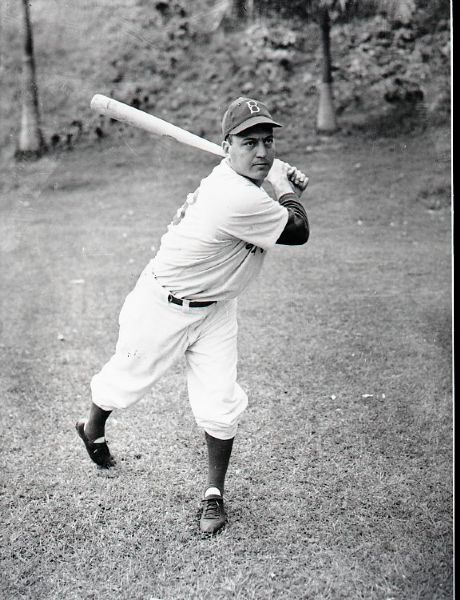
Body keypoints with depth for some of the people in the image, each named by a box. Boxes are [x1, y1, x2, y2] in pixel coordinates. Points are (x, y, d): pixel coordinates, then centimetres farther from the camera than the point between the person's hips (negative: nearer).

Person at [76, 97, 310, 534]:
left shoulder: (230, 176, -5)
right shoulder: (239, 199, -34)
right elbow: (298, 232, -19)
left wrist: (286, 190, -2)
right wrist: (286, 192, -3)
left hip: (214, 309, 7)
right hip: (163, 308, -7)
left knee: (220, 406, 0)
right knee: (126, 382, 18)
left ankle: (214, 494, 20)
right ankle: (92, 429, 51)